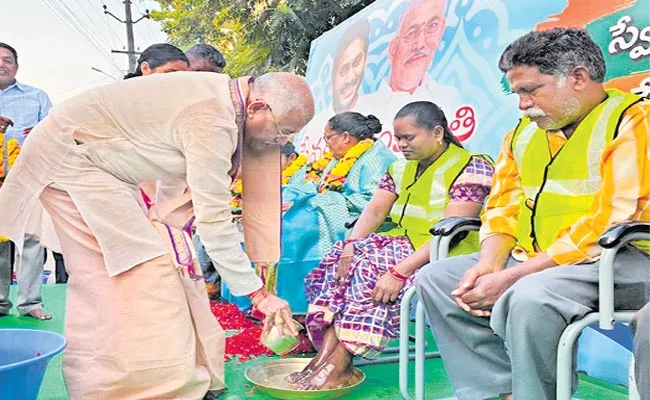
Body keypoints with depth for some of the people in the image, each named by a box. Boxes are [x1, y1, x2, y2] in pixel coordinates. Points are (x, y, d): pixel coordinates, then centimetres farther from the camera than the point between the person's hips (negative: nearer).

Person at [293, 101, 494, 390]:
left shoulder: (470, 168, -13)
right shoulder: (402, 168, 13)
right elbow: (374, 211, 5)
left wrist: (400, 271, -30)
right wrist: (349, 247, -14)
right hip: (403, 244, 8)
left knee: (371, 270, -29)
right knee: (339, 260, -14)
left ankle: (338, 365, -23)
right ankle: (325, 354, -21)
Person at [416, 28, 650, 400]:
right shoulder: (525, 131, 12)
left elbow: (609, 223, -20)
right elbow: (503, 208, 12)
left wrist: (511, 277, -22)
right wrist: (489, 265, -9)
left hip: (618, 261, -7)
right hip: (534, 260, 8)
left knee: (530, 295, -35)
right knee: (436, 278, -1)